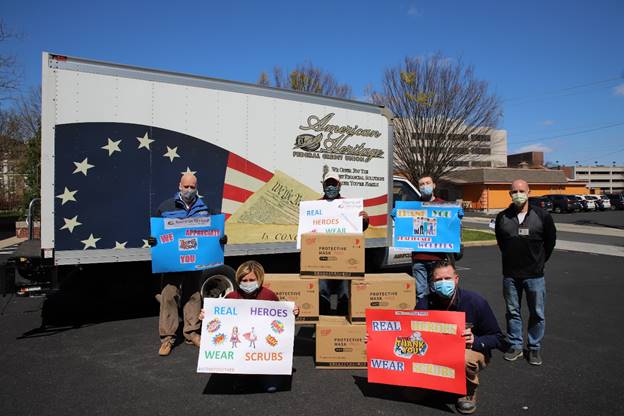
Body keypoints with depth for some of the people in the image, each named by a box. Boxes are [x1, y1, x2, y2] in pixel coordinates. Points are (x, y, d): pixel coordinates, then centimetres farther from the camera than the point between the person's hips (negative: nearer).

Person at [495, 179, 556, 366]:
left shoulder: (542, 216, -4)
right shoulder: (502, 217, 1)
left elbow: (550, 241, 7)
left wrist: (539, 261, 8)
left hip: (534, 275, -2)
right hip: (510, 274, 2)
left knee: (537, 314, 6)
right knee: (512, 312, 11)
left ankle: (534, 348, 22)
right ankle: (515, 346, 24)